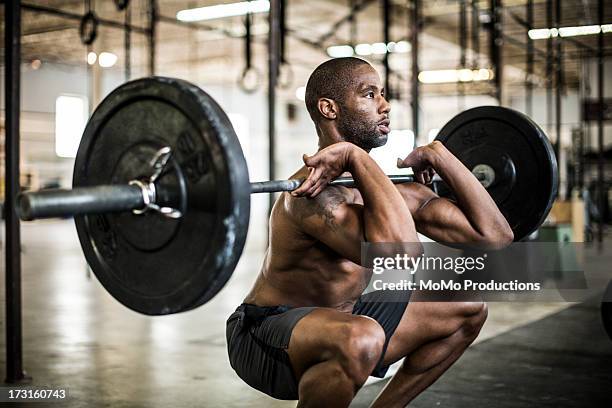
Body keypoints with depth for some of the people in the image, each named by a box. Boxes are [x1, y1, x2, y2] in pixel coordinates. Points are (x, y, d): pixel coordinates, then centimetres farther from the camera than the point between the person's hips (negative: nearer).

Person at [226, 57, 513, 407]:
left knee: (469, 309, 11)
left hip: (333, 323, 9)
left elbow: (495, 235, -1)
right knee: (360, 339, -41)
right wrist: (358, 157, -37)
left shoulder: (384, 185, -1)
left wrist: (437, 155, -1)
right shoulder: (316, 191, -27)